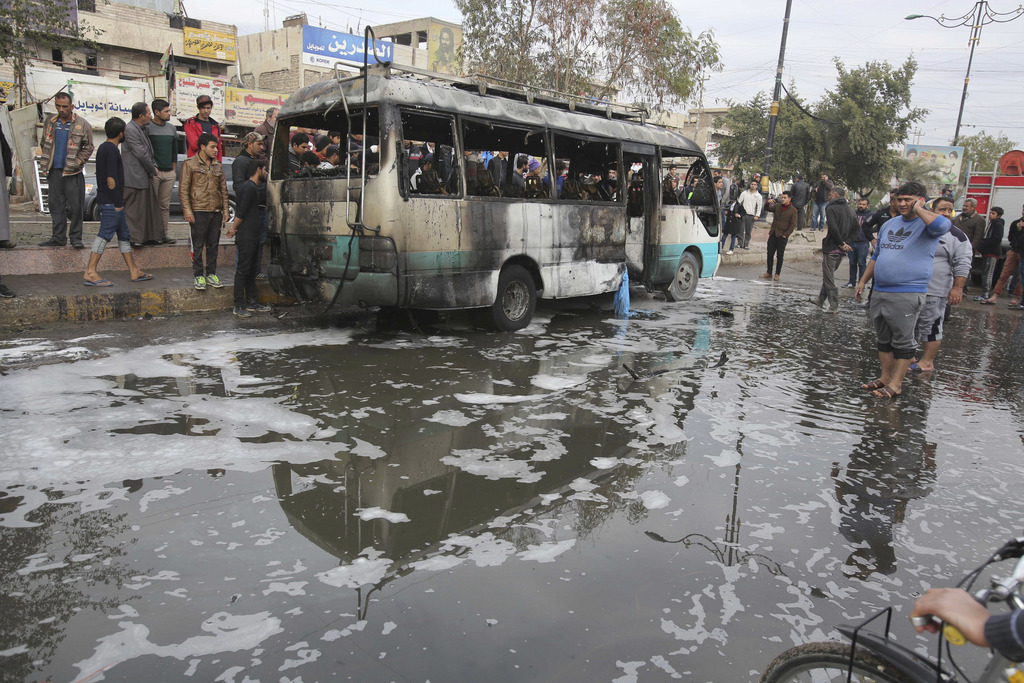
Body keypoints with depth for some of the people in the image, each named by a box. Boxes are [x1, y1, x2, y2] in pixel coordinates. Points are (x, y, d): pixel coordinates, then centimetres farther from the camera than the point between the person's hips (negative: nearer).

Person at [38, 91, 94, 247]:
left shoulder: (82, 124, -1)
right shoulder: (50, 123, 11)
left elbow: (88, 147, 0)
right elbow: (44, 144, 20)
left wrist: (77, 162, -9)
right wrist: (47, 160, 8)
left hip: (73, 172, -4)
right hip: (54, 171, 4)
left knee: (75, 206, -4)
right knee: (55, 205, 7)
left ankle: (76, 237, 5)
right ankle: (58, 237, 14)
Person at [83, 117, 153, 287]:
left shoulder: (103, 147, 17)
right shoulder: (112, 150, -14)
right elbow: (110, 179, -20)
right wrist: (118, 203, -16)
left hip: (108, 202, 10)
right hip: (111, 202, -10)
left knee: (124, 235, 13)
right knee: (105, 235, -9)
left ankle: (134, 272, 19)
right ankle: (90, 272, -8)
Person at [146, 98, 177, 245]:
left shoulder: (171, 128, 16)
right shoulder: (147, 127, -3)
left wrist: (174, 171, 19)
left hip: (169, 173, 5)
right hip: (153, 172, -5)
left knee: (165, 205, 7)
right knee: (153, 205, -5)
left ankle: (164, 234, 10)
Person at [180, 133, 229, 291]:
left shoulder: (218, 166, 16)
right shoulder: (190, 164, 0)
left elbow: (224, 189, 19)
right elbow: (183, 190, -3)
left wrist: (225, 209, 11)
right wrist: (187, 210, -11)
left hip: (216, 212, 5)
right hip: (198, 212, -5)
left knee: (213, 245, 8)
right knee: (198, 245, -1)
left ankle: (211, 273, 17)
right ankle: (199, 275, 6)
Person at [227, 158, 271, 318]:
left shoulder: (255, 187, 17)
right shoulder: (250, 188, -14)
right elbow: (241, 212, -16)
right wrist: (234, 228, -6)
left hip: (253, 235, 10)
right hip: (246, 236, -10)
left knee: (251, 270, 14)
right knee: (243, 270, -6)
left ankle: (251, 302, 22)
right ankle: (238, 306, -2)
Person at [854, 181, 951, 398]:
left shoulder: (926, 224, -5)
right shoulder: (889, 224, 16)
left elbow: (942, 225, -32)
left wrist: (918, 209, -17)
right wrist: (863, 281, 20)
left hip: (907, 294, -7)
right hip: (880, 291, 7)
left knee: (903, 340, -1)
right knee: (883, 338, 13)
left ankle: (896, 384, 4)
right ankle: (885, 377, 23)